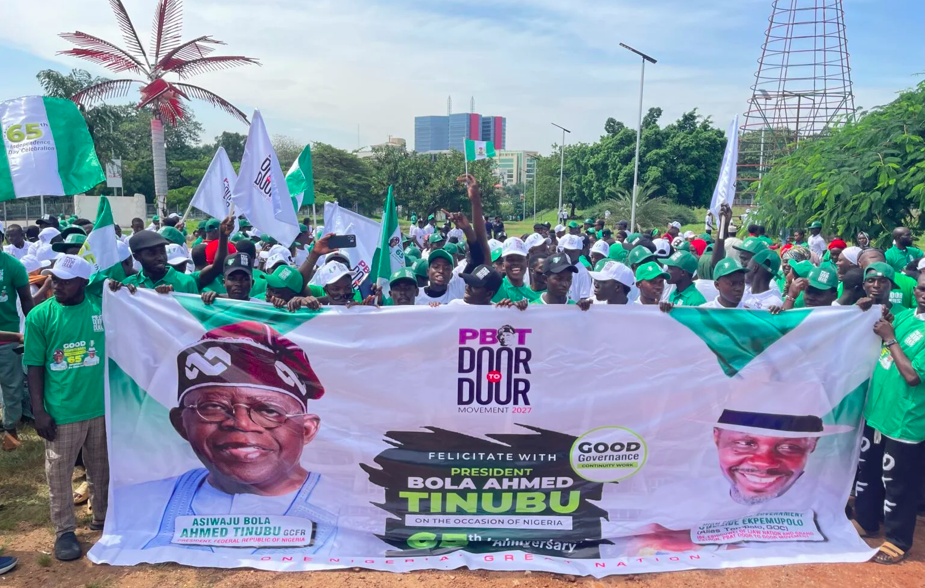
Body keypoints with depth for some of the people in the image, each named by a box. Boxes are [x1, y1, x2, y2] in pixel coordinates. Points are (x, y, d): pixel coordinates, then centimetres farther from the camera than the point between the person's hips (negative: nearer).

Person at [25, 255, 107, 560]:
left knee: (101, 468, 16)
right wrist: (39, 411, -6)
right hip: (61, 410, -1)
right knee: (59, 473, 9)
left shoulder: (103, 306, -4)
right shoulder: (40, 315, -6)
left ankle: (102, 518, 35)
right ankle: (64, 531, 25)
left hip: (102, 406, 2)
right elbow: (34, 366, -3)